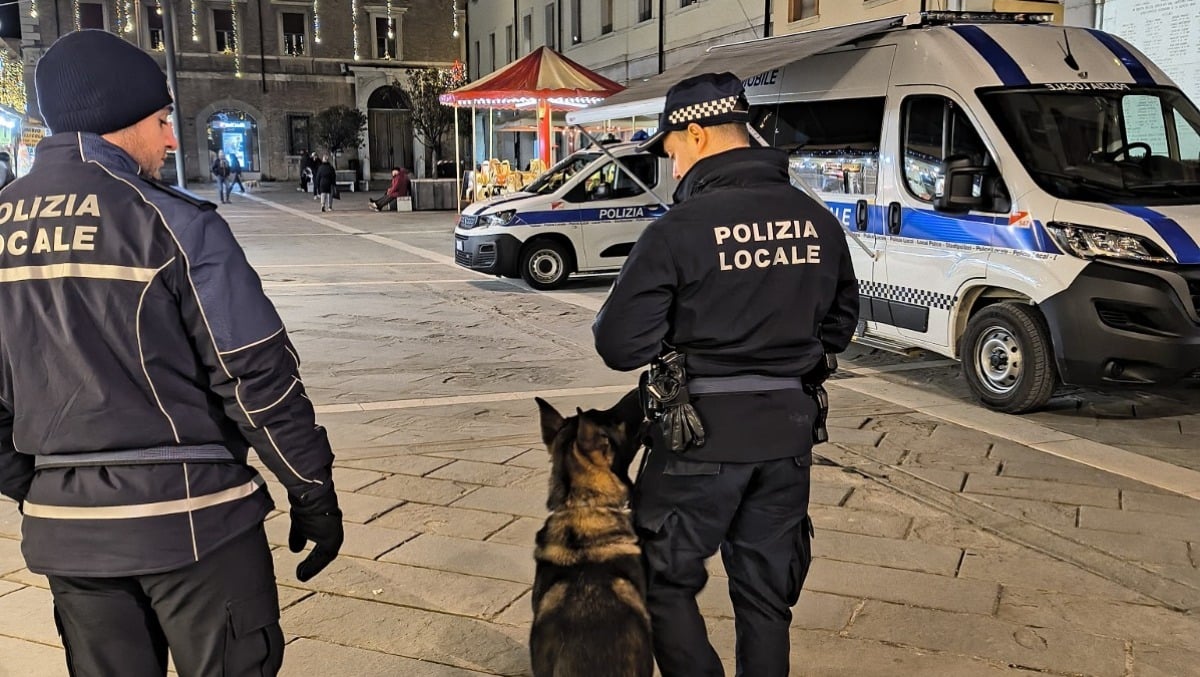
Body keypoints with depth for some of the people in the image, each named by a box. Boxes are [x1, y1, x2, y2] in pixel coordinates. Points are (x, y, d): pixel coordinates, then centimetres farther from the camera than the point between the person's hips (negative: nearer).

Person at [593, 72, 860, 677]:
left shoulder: (678, 229, -16)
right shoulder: (817, 221, 3)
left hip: (703, 429, -6)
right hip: (788, 428, 6)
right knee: (766, 594, 17)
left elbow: (621, 346, -15)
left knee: (665, 581, 14)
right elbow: (840, 323, 14)